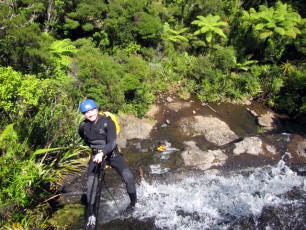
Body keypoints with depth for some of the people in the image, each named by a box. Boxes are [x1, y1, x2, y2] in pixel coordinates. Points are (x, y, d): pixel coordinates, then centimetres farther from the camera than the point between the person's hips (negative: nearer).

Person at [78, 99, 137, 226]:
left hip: (112, 153, -2)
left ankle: (134, 201, 10)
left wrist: (102, 153, -45)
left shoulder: (108, 122, -21)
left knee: (128, 176, -15)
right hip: (96, 155, 3)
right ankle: (91, 212, 15)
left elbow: (112, 143, -29)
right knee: (91, 184, -4)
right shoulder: (83, 126, -9)